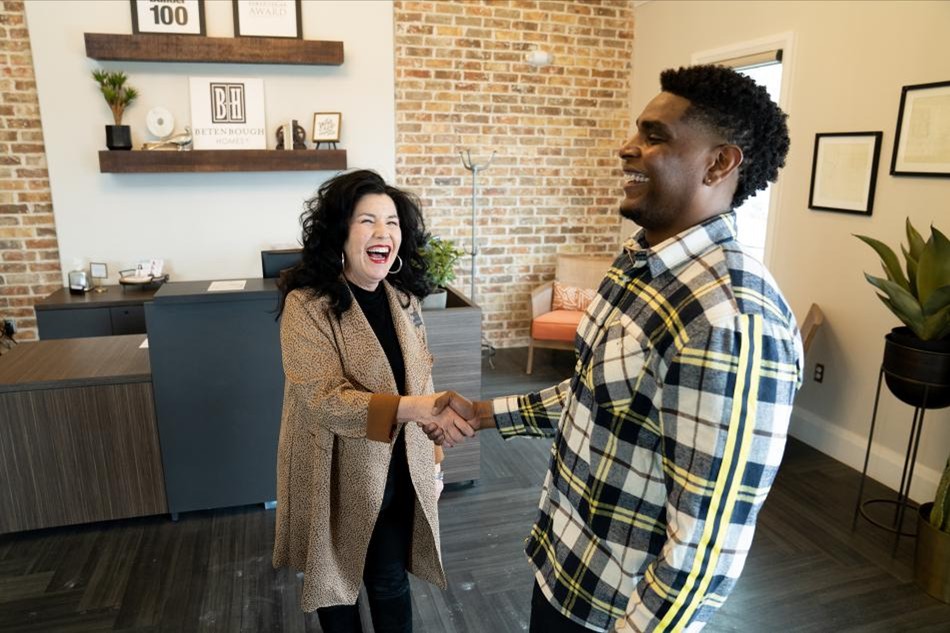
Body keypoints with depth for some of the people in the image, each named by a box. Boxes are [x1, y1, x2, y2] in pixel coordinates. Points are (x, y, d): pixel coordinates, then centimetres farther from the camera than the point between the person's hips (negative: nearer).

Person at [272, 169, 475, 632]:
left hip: (398, 468, 4)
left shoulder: (402, 297, -1)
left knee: (390, 582, 17)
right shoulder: (307, 304, -20)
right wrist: (412, 408, -40)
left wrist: (431, 455, 10)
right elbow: (323, 399, -27)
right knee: (336, 581, 19)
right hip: (337, 473, -4)